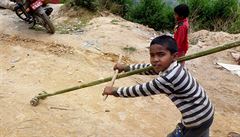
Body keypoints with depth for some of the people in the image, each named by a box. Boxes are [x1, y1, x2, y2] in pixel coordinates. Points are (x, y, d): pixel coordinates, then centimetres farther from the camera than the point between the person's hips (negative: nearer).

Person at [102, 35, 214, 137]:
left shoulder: (168, 79, -34)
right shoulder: (171, 67, -7)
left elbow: (141, 90, -22)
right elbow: (148, 68, 11)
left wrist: (115, 91, -9)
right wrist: (126, 68, 19)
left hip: (198, 121, -9)